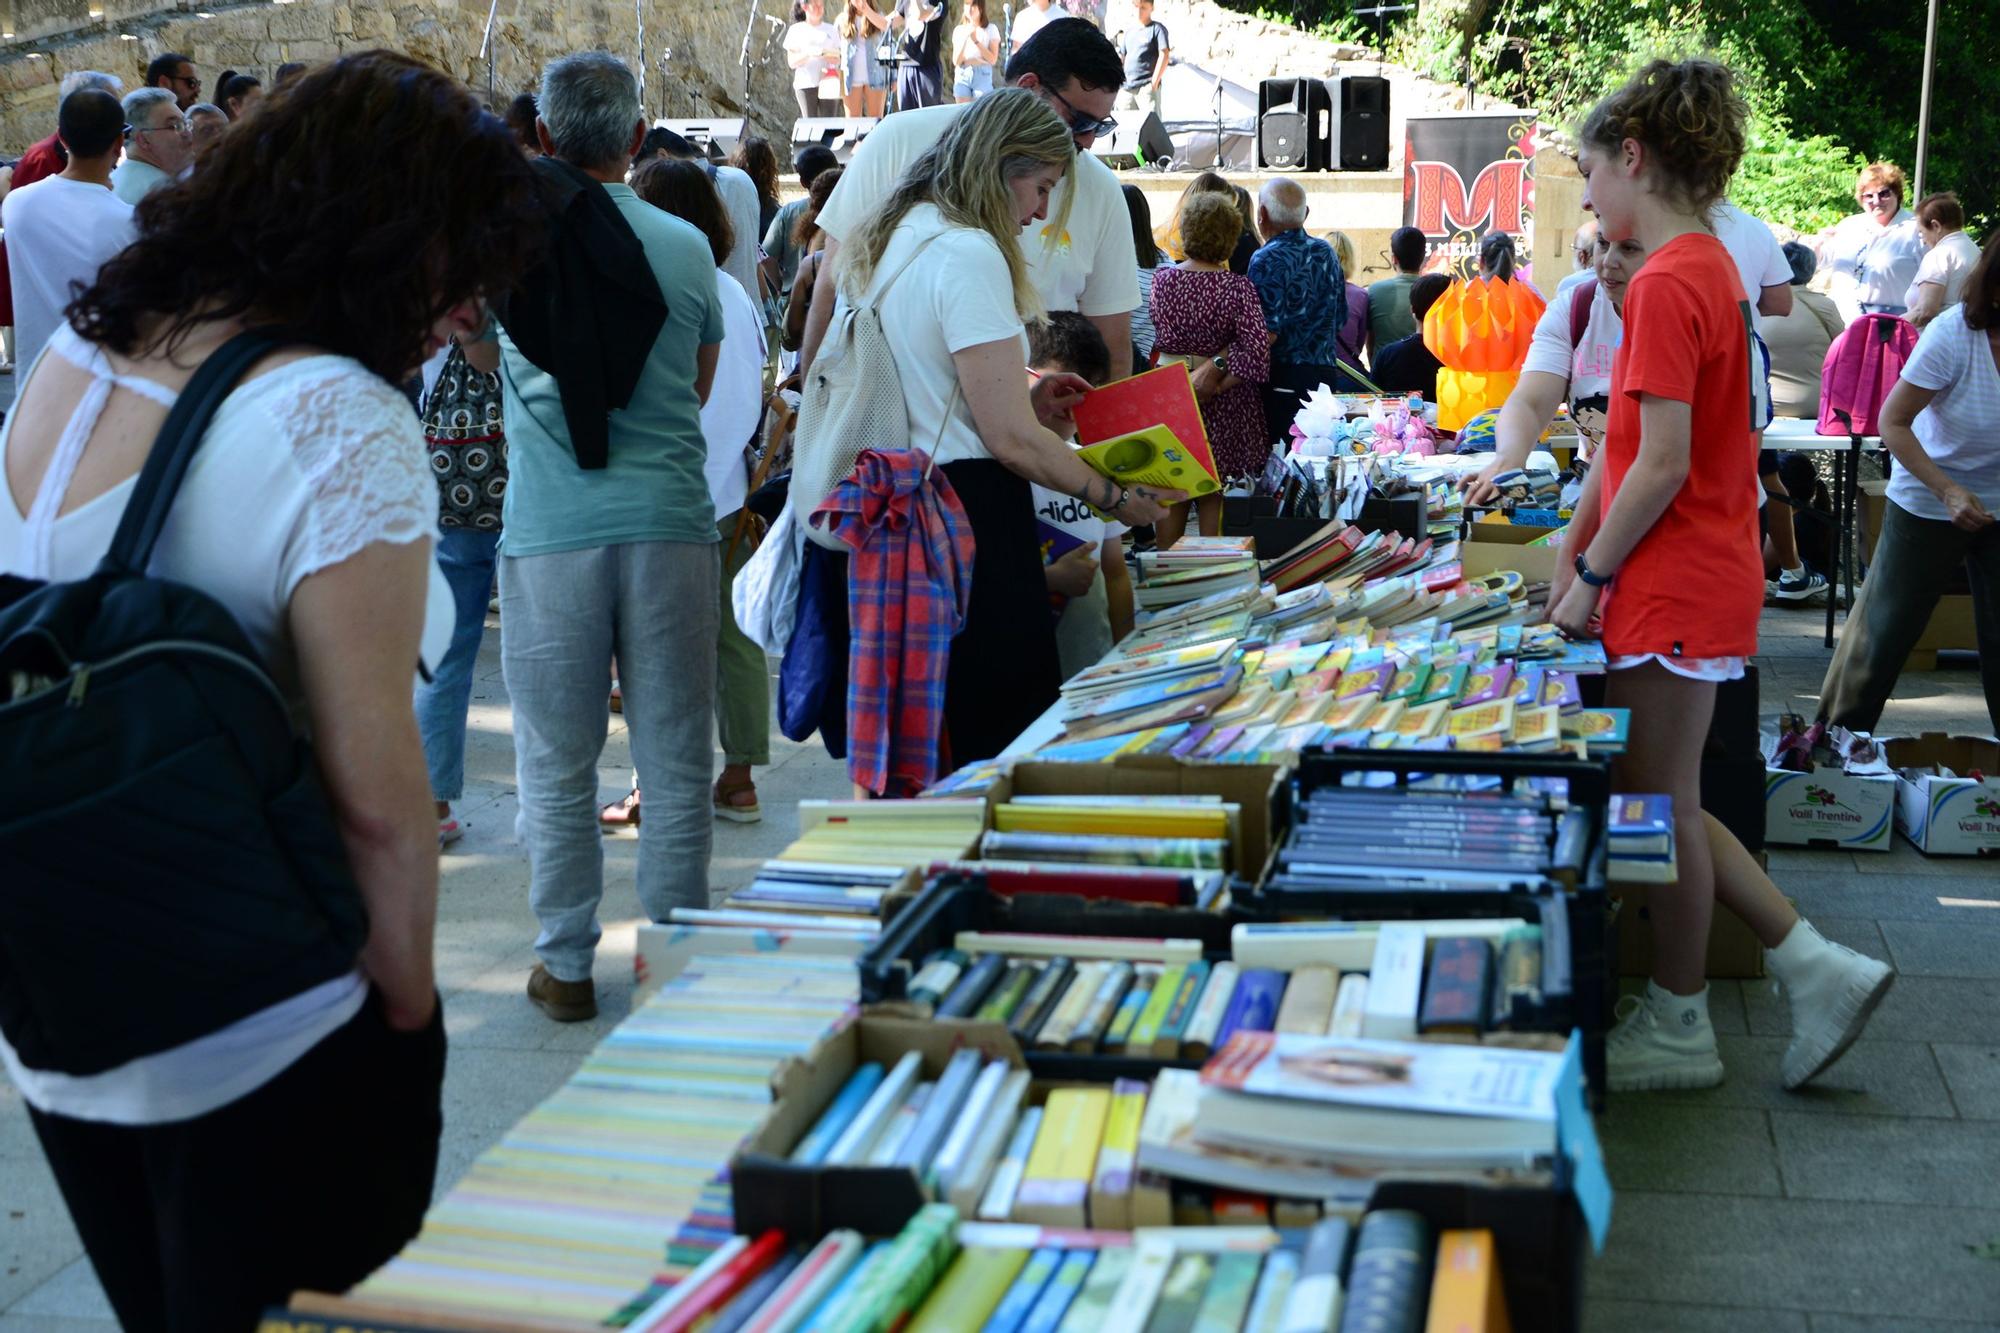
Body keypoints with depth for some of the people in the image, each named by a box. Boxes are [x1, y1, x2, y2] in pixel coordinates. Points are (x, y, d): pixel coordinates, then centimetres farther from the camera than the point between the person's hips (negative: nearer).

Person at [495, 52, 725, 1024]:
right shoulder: (685, 248, 1)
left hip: (549, 533, 0)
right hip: (669, 523, 1)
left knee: (557, 768, 9)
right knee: (675, 763, 8)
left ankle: (566, 967, 17)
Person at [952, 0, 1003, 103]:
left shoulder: (990, 29, 1)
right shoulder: (959, 30, 8)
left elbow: (993, 59, -6)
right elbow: (956, 61, 1)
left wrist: (976, 40, -14)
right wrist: (965, 38, -11)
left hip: (982, 75, -2)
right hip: (962, 76, 2)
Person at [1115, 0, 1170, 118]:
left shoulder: (1157, 29, 1)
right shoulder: (1129, 33, 20)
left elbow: (1164, 55, -8)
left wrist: (1154, 81, -16)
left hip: (1146, 87, -6)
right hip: (1126, 88, 6)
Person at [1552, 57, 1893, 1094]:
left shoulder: (1667, 285, -18)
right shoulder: (1708, 267, 12)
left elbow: (1661, 464, -21)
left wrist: (1591, 576, -11)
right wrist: (1576, 545, 15)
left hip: (1675, 590, -9)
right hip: (1705, 580, 9)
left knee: (1661, 804, 4)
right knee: (1662, 800, 17)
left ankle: (1676, 1029, 19)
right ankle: (1814, 968, 20)